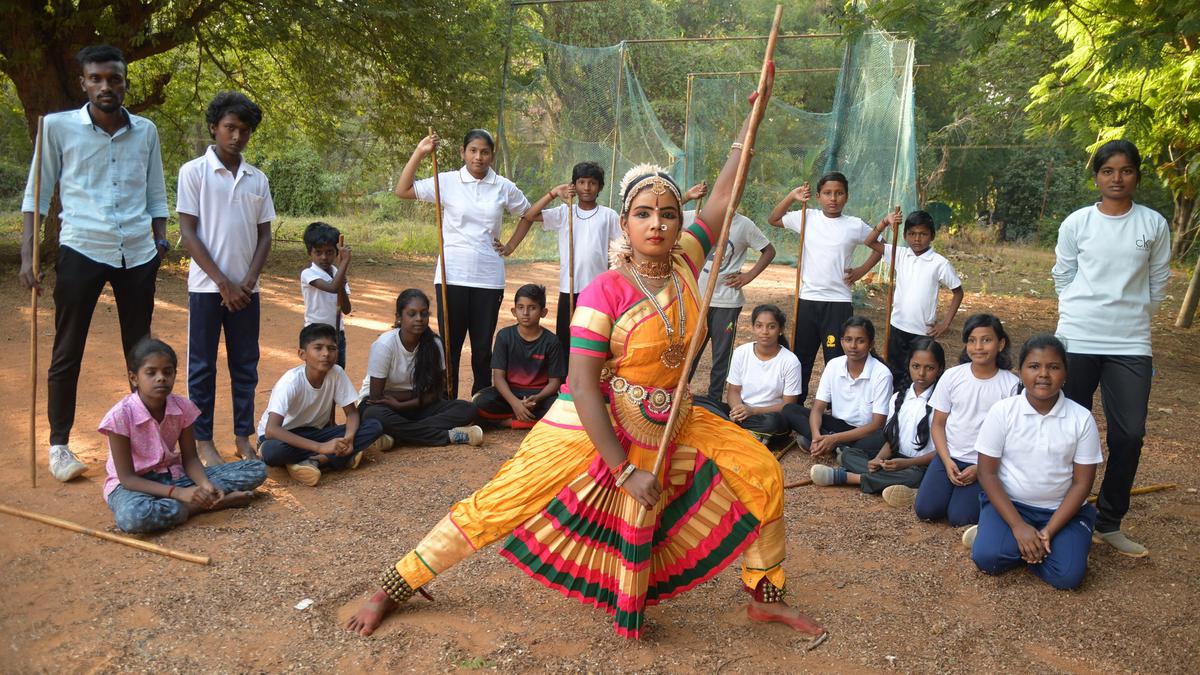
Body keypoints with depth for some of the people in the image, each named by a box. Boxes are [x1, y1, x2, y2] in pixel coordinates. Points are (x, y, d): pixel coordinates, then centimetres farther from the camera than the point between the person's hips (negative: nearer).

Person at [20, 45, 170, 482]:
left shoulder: (146, 131, 8)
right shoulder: (57, 127, -1)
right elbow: (36, 194, 1)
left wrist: (160, 241, 5)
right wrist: (28, 255, -6)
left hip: (137, 254, 3)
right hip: (82, 250, -2)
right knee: (67, 353, 4)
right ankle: (59, 444, 15)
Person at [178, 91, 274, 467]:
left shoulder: (257, 179, 8)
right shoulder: (194, 172, -3)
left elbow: (264, 234, 9)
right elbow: (188, 233, -6)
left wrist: (249, 280, -5)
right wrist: (223, 283, -12)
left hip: (245, 288, 4)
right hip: (207, 286, -4)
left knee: (246, 365, 8)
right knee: (202, 366, 4)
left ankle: (243, 436, 18)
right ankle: (202, 440, 13)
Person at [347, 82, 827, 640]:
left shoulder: (684, 264, -6)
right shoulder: (604, 294, -22)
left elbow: (723, 196, 3)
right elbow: (582, 388, -24)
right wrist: (625, 471, -25)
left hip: (671, 425, 6)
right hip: (594, 426, -6)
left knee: (762, 474, 3)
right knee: (498, 504, -7)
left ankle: (767, 596, 23)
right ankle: (392, 588, 11)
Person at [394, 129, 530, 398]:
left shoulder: (504, 187, 4)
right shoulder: (447, 181, 0)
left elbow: (529, 215, 18)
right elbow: (402, 191, -3)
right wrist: (419, 153, -7)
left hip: (488, 277, 1)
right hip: (452, 276, -1)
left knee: (483, 347, 8)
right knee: (450, 345, 5)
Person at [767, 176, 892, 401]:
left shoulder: (855, 225, 0)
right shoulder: (807, 218, 3)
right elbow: (773, 220, 13)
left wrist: (861, 270, 2)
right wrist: (792, 196, 2)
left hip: (839, 302, -2)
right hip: (807, 300, 2)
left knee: (837, 361, -4)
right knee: (800, 358, 11)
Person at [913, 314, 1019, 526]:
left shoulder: (1011, 385, -8)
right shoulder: (952, 377, -2)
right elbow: (938, 424, 3)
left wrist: (980, 469, -12)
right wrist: (947, 461, -10)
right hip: (949, 456, 2)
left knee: (959, 518, -18)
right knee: (925, 509, -15)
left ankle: (981, 493, 12)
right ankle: (952, 487, 14)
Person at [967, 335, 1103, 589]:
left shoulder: (1081, 418, -7)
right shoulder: (1002, 411, -9)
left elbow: (1082, 483, -4)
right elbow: (987, 473, -7)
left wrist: (1049, 532, -14)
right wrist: (1018, 525, -17)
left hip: (1061, 510, 2)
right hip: (1008, 503, -1)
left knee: (1068, 575, -21)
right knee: (987, 558, -27)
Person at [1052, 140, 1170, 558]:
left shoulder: (1154, 225, 2)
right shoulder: (1076, 223, 0)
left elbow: (1158, 284, 10)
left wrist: (1132, 317, 13)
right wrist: (1082, 313, 10)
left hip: (1131, 344, 1)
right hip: (1077, 340, -1)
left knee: (1129, 436, -1)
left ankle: (1109, 523, 14)